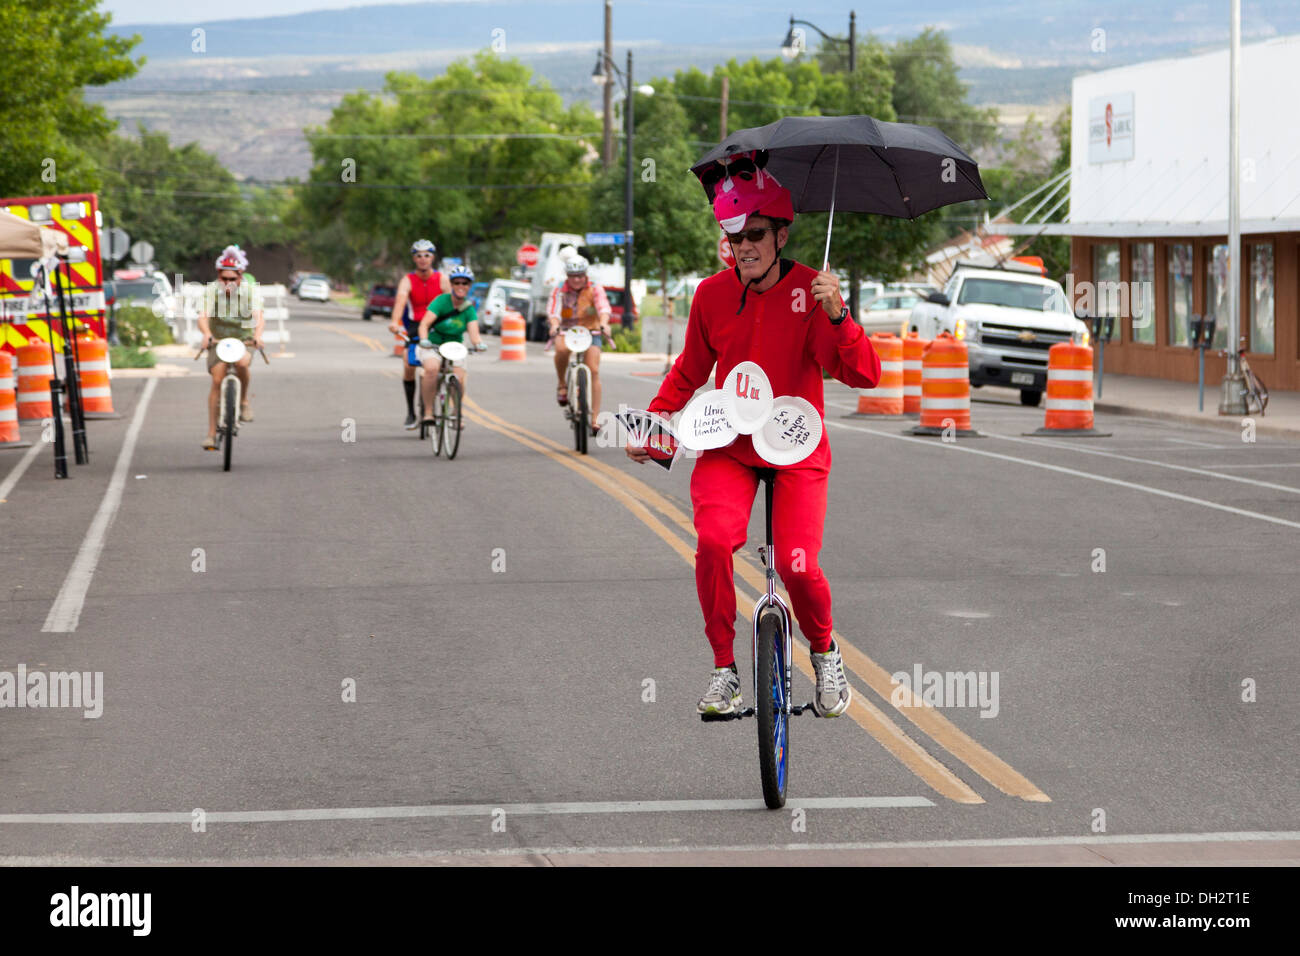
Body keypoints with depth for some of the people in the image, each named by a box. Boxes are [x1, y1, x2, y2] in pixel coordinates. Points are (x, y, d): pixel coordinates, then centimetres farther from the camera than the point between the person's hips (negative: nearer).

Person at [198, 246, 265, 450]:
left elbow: (259, 317, -23)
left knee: (242, 363, -34)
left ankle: (244, 400, -7)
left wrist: (258, 334, -44)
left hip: (244, 341, 0)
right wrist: (206, 334, -44)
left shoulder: (251, 291, -9)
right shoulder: (211, 291, -10)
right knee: (217, 381, -16)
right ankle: (211, 433, -11)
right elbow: (203, 317, -23)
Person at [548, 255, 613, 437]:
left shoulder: (595, 289, -11)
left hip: (590, 330, 1)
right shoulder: (559, 290, -11)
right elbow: (553, 311, -26)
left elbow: (603, 307, -28)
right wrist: (554, 326, -48)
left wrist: (604, 324, -50)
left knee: (594, 371, -15)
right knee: (561, 349, -37)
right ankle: (562, 385, -10)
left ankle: (595, 420, -14)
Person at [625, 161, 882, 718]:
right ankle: (724, 668, -7)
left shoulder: (809, 291, -10)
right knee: (714, 540, -25)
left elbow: (863, 375, -20)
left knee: (797, 565, -19)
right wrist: (653, 420, 3)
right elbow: (690, 371, 16)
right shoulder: (713, 294, -1)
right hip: (728, 448, 2)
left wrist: (837, 315, -36)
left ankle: (824, 652, 14)